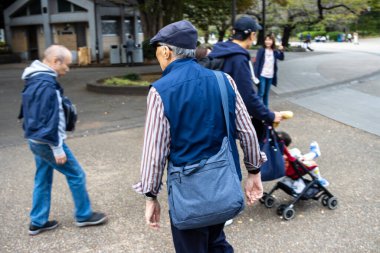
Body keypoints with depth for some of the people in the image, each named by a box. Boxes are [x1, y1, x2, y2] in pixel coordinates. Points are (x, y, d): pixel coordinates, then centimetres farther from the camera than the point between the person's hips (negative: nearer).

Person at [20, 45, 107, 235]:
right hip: (46, 142, -10)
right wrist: (57, 148, -20)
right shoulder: (46, 84, -23)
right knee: (76, 175, 3)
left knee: (42, 180, 17)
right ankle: (84, 216, 16)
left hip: (36, 140, 10)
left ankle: (38, 222, 25)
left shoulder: (34, 80, 9)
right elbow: (50, 120, -24)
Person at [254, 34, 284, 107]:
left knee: (266, 93, 14)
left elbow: (281, 58, -9)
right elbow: (257, 63, -9)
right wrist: (256, 75, -14)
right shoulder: (261, 50, -7)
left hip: (270, 76, 4)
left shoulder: (274, 52, 4)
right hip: (262, 75, -4)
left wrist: (281, 51, -27)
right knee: (261, 93, -7)